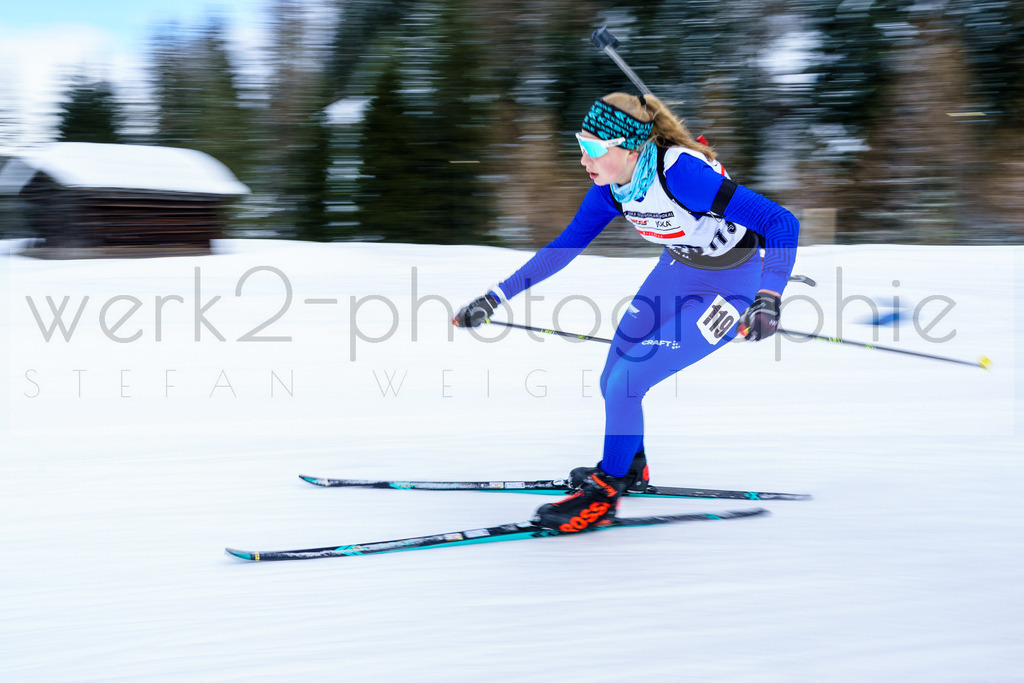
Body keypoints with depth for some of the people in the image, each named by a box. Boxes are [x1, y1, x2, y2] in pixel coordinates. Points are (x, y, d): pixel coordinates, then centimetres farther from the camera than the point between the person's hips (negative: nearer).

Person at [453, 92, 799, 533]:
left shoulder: (679, 172, -35)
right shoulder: (612, 188, -13)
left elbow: (782, 223, -36)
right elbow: (564, 247, 1)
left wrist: (768, 299, -48)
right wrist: (495, 297, -4)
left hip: (733, 285, -7)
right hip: (679, 269, 7)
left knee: (626, 381, -14)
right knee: (612, 381, 10)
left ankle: (604, 494, 6)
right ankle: (630, 468, 37)